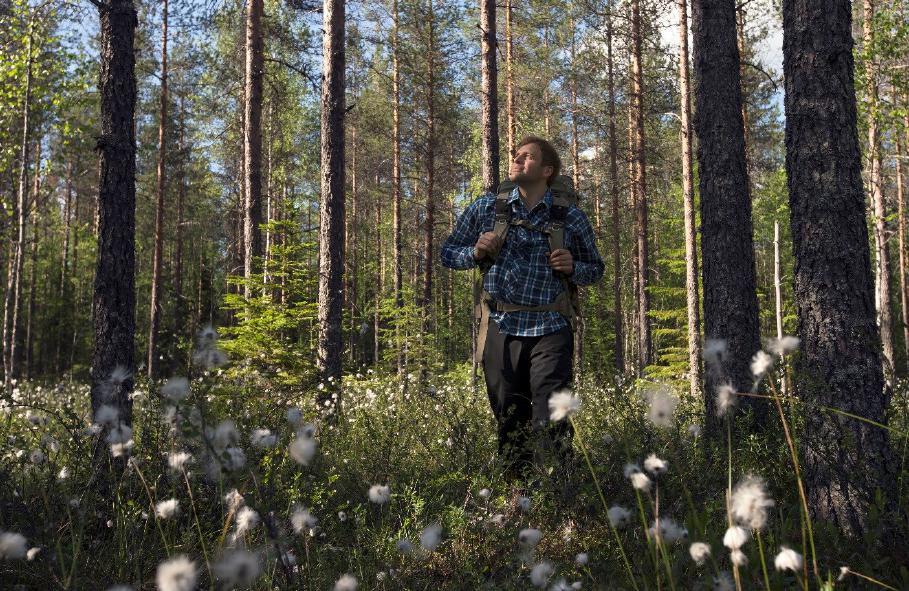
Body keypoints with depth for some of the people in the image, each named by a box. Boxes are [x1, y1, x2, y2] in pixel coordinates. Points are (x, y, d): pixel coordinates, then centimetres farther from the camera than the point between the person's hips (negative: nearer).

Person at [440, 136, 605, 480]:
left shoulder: (571, 218, 6)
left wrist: (573, 268, -7)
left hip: (550, 330, -2)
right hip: (501, 328, 2)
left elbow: (595, 268, 16)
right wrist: (476, 252, -7)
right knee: (509, 422, 11)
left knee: (550, 425, -10)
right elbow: (448, 253, 14)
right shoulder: (486, 208, 8)